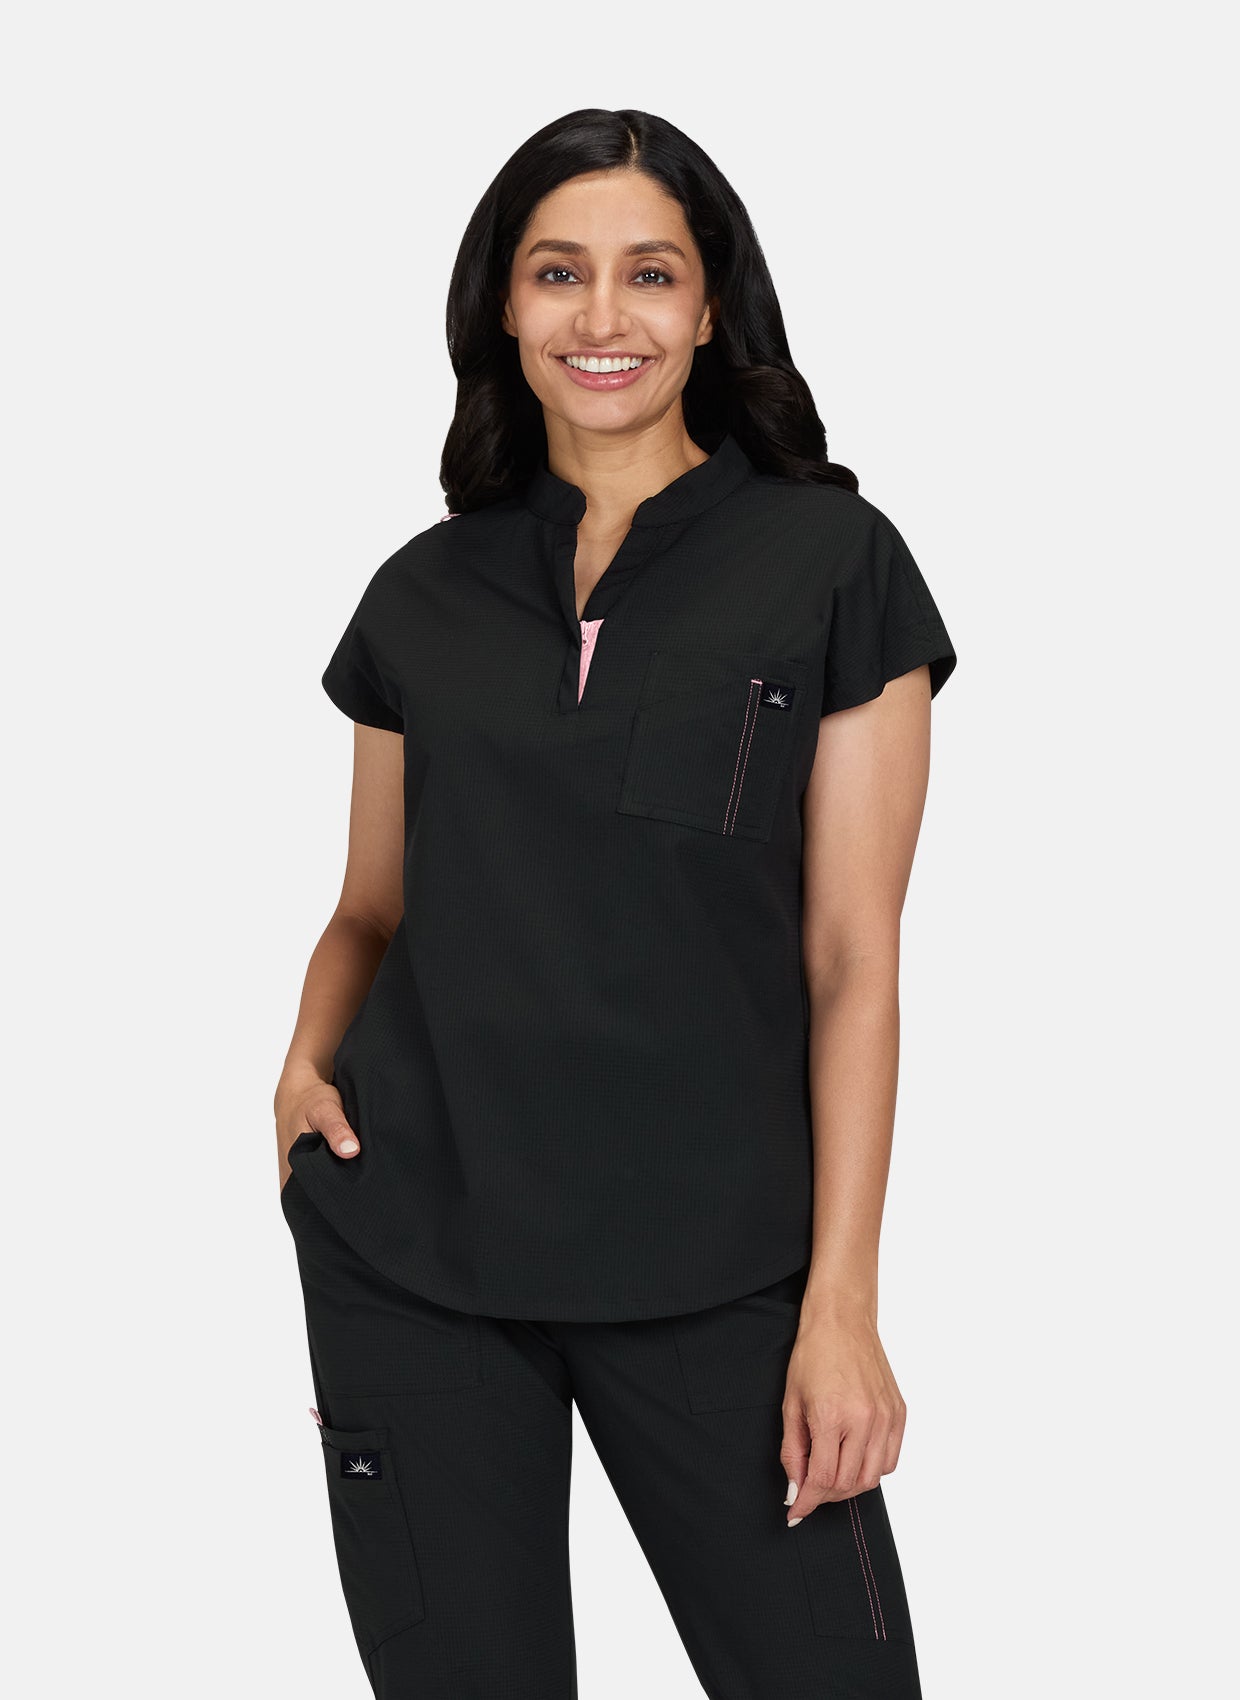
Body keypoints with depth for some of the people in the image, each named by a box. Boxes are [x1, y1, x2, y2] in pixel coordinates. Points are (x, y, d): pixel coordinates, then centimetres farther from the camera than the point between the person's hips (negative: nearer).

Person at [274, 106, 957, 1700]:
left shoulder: (832, 565, -1)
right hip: (406, 1258, 3)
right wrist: (306, 1058, -3)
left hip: (713, 1264, -2)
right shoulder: (424, 593, 9)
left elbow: (852, 957, -3)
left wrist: (841, 1297, -8)